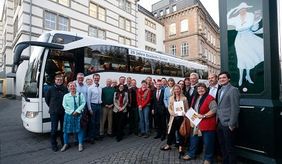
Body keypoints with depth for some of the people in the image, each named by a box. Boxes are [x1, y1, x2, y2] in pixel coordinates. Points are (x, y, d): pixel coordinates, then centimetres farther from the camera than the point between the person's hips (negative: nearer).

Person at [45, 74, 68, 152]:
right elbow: (46, 99, 8)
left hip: (63, 112, 2)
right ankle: (54, 145, 20)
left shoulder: (65, 89, 0)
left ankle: (64, 143, 28)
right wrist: (52, 107, 8)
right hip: (54, 112, -1)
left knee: (64, 128, 12)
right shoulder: (51, 89, -3)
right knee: (54, 129, 5)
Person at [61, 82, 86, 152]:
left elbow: (83, 103, -4)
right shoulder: (66, 96, 6)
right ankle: (66, 144, 23)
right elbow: (64, 105, -1)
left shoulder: (80, 95, 3)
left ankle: (80, 144, 12)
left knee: (79, 129, 1)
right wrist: (72, 112, -12)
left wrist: (77, 111, -15)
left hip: (78, 115, -1)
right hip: (68, 115, 1)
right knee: (66, 130, 6)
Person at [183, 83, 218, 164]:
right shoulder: (195, 98, 10)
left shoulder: (209, 98, -14)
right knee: (193, 139, 17)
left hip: (207, 124, -7)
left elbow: (214, 109, -22)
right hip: (196, 123, 7)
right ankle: (191, 154, 34)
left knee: (207, 142, 6)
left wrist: (203, 116, -22)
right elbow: (192, 109, 22)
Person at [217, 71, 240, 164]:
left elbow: (235, 108, -16)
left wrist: (232, 124, -17)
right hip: (220, 124, 7)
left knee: (229, 148, 5)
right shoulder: (220, 91, 14)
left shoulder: (233, 90, -10)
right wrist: (217, 119, 11)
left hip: (228, 125, -7)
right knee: (222, 147, 18)